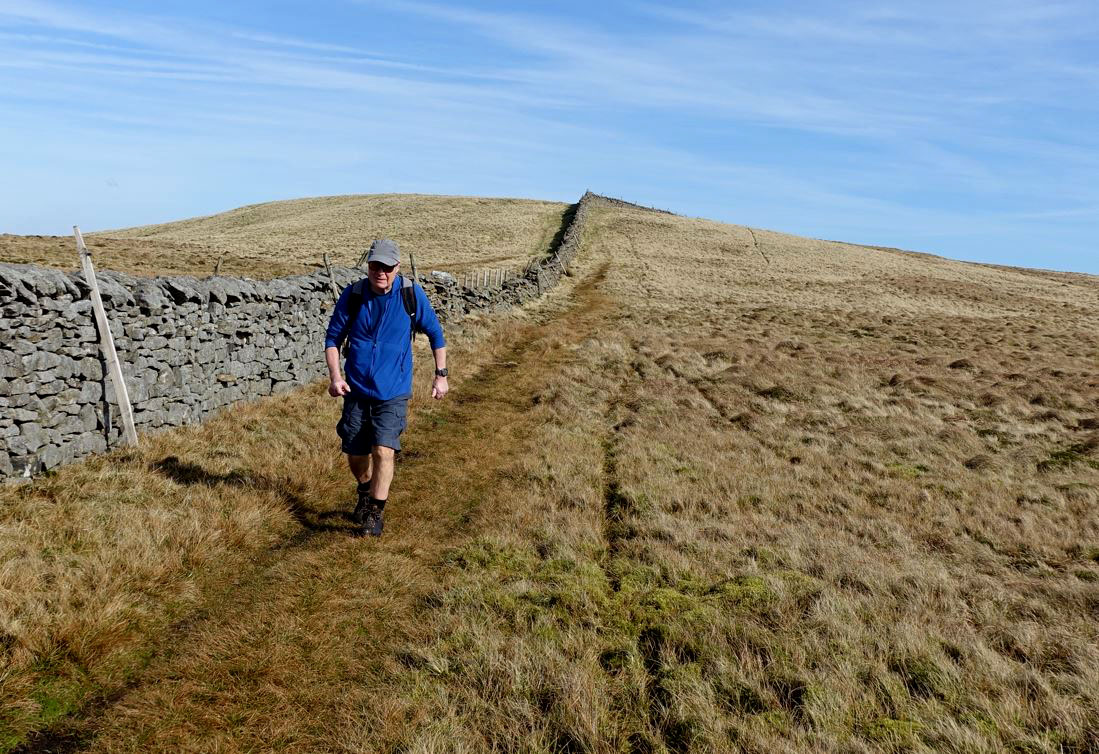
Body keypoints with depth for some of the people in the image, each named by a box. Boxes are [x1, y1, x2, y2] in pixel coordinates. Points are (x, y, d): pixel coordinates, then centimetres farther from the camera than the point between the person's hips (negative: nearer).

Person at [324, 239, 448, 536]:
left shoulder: (412, 294, -10)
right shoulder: (352, 295, -8)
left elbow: (435, 333, 3)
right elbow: (333, 337, 2)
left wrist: (441, 374, 0)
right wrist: (335, 376, -11)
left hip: (393, 392, -2)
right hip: (356, 390, 2)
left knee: (384, 451, -15)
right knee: (355, 455, 12)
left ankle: (375, 514, 3)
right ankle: (365, 494, 42)